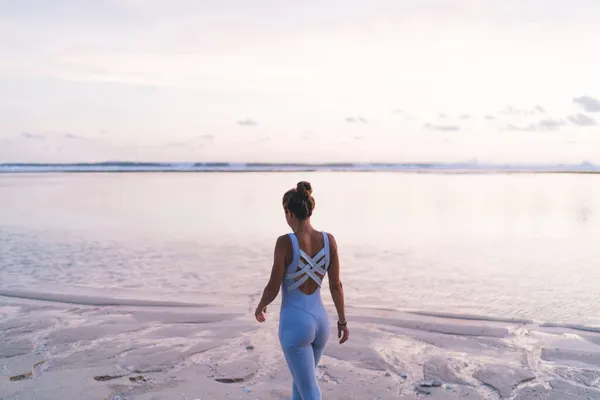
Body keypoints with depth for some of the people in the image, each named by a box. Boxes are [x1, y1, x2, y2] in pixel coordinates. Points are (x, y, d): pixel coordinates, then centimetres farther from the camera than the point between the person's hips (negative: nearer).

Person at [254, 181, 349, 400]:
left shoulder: (285, 242, -21)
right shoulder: (329, 240, -7)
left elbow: (273, 288, -14)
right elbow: (336, 285, -1)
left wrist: (260, 307, 8)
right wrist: (343, 321, 11)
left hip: (294, 325, -6)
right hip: (319, 321, 6)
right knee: (300, 379, 29)